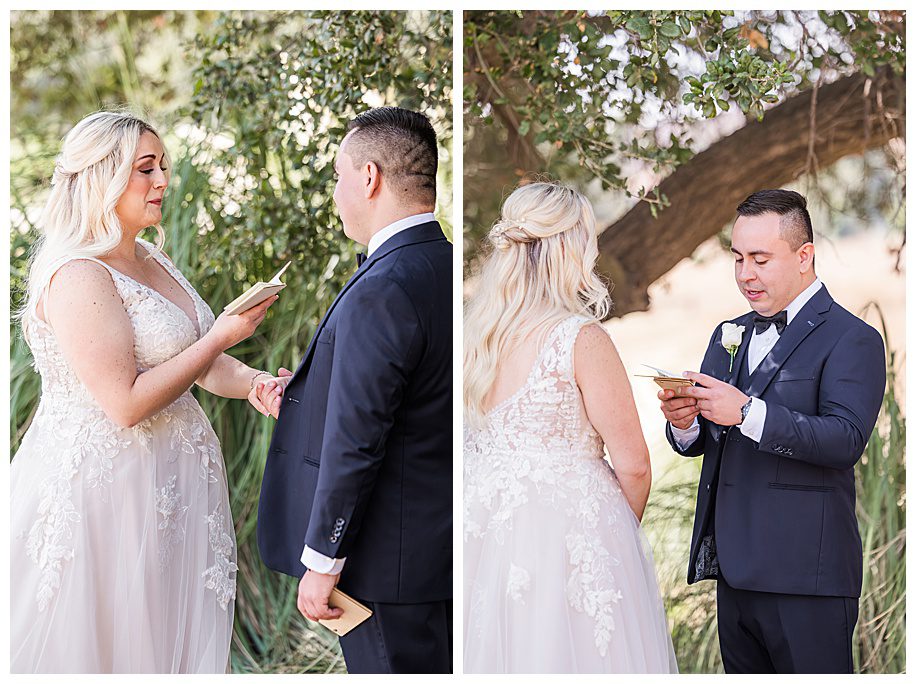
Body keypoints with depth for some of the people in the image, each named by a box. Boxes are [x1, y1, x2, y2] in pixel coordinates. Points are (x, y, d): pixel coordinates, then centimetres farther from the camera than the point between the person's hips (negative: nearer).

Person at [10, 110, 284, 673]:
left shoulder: (154, 263, 11)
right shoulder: (77, 276, -18)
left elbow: (195, 360, 14)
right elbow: (127, 403, -23)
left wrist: (250, 382, -8)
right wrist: (222, 336, -17)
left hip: (170, 479, 9)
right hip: (102, 481, -9)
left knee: (174, 637, 13)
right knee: (112, 642, 1)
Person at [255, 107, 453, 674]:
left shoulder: (380, 292, -22)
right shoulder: (450, 269, 6)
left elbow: (356, 442, -21)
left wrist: (322, 563, -14)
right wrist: (304, 402, 14)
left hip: (389, 556, -9)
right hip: (445, 544, 9)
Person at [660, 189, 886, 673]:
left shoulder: (852, 339, -6)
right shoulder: (729, 335, 17)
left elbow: (846, 440, -20)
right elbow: (699, 443, 16)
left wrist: (747, 412, -28)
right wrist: (683, 422, -8)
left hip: (804, 578, -7)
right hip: (734, 570, 7)